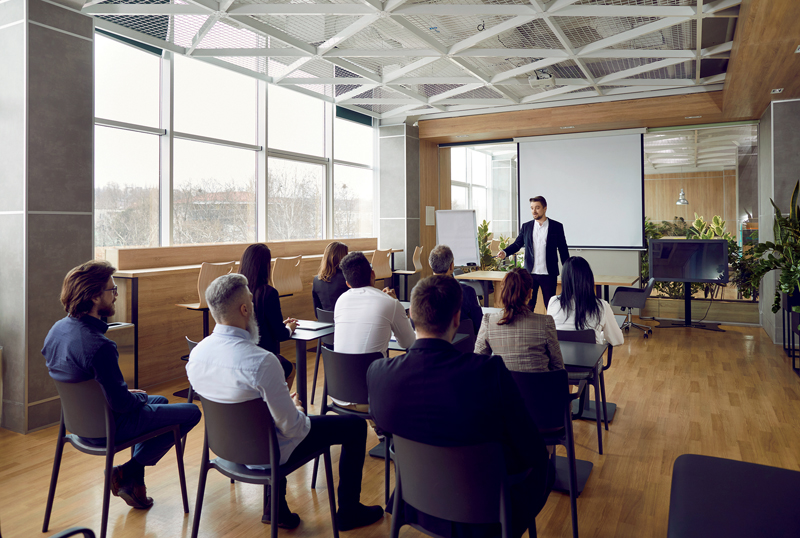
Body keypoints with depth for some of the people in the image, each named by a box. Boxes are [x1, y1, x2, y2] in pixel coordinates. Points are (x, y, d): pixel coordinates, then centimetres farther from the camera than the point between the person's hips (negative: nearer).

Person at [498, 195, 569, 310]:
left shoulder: (556, 227, 2)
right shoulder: (526, 227, 8)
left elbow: (563, 250, 4)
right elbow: (517, 244, 8)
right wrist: (505, 252, -12)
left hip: (549, 275, -2)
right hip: (530, 274, 2)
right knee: (528, 305, 5)